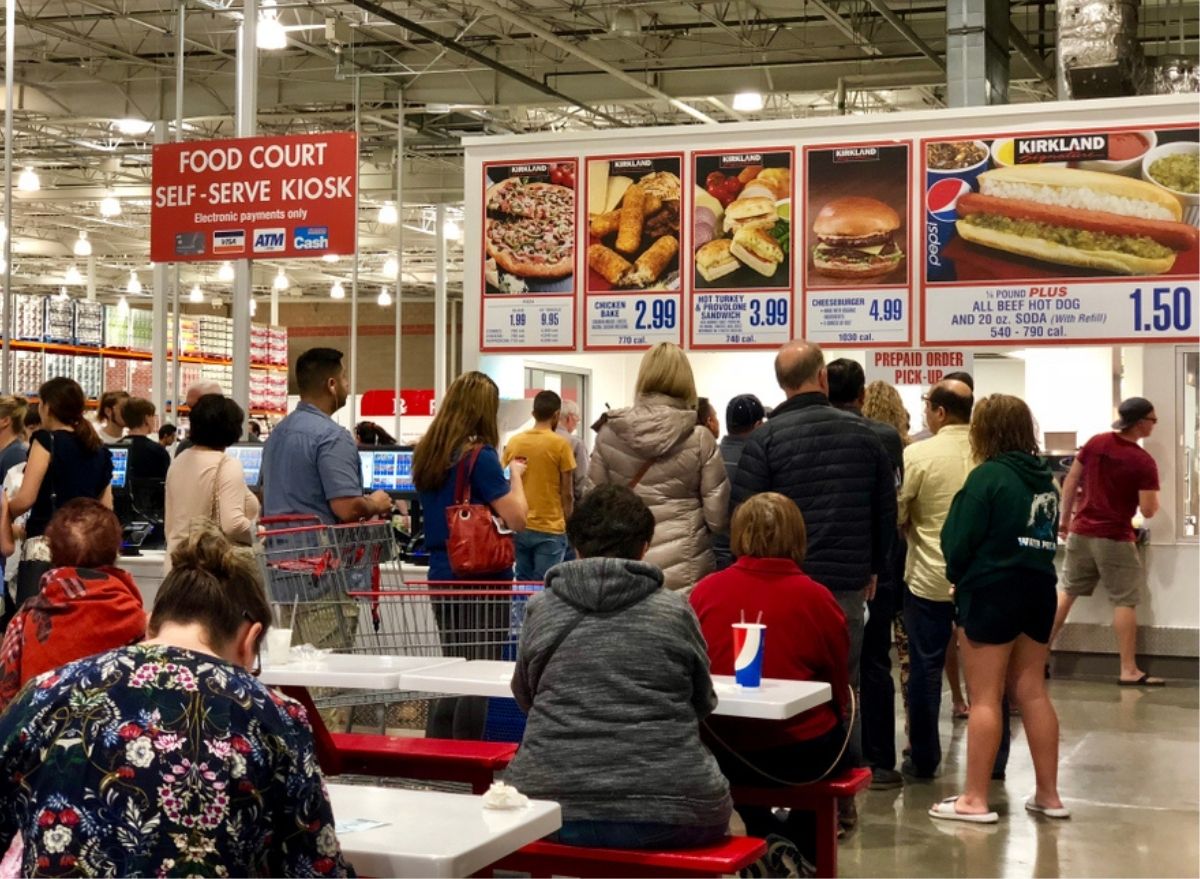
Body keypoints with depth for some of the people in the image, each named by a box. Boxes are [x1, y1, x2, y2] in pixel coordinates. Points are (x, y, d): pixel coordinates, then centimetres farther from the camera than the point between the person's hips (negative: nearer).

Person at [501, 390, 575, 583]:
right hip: (549, 528, -4)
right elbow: (567, 493, -6)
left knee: (523, 585, 12)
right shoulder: (560, 444, -8)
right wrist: (567, 522, 8)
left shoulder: (513, 442, 5)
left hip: (519, 528, 4)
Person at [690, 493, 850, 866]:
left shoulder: (705, 591, -7)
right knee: (829, 733, 31)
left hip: (721, 755, 2)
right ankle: (801, 854, 39)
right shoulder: (817, 598, -11)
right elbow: (839, 689, 1)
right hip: (801, 755, -2)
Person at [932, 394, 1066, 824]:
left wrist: (957, 576, 5)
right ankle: (1048, 794, 17)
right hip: (1038, 588, 7)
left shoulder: (988, 476, -14)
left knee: (984, 698, -1)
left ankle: (975, 799, 2)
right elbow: (1050, 534, 12)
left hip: (992, 592, -7)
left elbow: (959, 542, -12)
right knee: (1031, 693, 13)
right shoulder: (1045, 478, 7)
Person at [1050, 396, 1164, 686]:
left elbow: (1071, 482, 6)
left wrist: (1065, 518, 17)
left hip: (1081, 532, 6)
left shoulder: (1095, 443, 0)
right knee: (1124, 602, 2)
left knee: (1067, 592, 15)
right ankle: (1129, 671, 3)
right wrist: (1153, 498, 7)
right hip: (1115, 539, -5)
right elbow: (1148, 511, -15)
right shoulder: (1144, 462, -15)